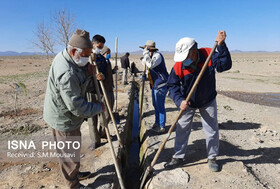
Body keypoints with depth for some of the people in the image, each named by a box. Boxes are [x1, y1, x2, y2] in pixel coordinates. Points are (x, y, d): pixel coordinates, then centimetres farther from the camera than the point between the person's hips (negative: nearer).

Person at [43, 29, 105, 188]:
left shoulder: (63, 56, -2)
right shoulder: (67, 74, -34)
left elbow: (80, 83, 7)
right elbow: (77, 106, -30)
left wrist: (88, 73, -14)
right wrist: (99, 107, -16)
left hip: (64, 116, 10)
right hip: (64, 120, -10)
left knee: (71, 151, 28)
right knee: (70, 154, 10)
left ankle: (75, 174, 50)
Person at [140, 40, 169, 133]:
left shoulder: (158, 55, -16)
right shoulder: (151, 56, 13)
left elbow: (151, 64, -34)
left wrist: (145, 53, -23)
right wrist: (145, 75, 6)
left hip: (161, 85, -10)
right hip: (155, 85, 10)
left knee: (160, 106, -3)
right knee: (155, 105, 18)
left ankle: (162, 127, 9)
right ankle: (157, 123, 33)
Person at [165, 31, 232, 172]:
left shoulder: (209, 54, -19)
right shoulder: (178, 66, -21)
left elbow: (225, 65, -27)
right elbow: (172, 85, -17)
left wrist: (221, 45, -38)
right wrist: (180, 101, -32)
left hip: (208, 101, 0)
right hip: (187, 102, 0)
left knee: (212, 130, 8)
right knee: (182, 129, 6)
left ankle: (212, 158, 29)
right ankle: (178, 157, 23)